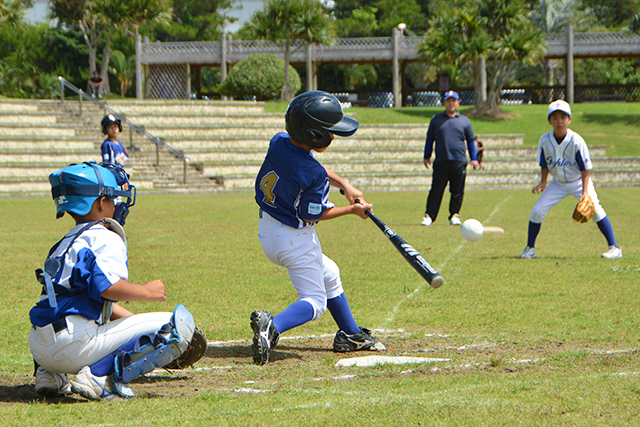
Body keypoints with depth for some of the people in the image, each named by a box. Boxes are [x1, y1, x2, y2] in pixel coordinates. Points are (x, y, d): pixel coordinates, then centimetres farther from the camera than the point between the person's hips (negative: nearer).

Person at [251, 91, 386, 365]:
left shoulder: (279, 142, -8)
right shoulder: (313, 176, -30)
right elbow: (314, 214, -17)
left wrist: (343, 185, 4)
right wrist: (352, 210, -3)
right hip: (295, 239, -9)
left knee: (329, 275, 26)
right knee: (314, 301, -1)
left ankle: (350, 334, 36)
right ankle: (273, 326, -27)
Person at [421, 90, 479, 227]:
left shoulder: (464, 121, 12)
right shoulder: (436, 120, 12)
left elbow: (471, 140, 17)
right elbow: (430, 139, 16)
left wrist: (474, 158, 9)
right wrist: (427, 157, 10)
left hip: (459, 162, 1)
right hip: (441, 162, -1)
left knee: (457, 192, 1)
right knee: (436, 190, -4)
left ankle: (454, 215, 11)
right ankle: (429, 216, 0)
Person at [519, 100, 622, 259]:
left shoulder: (576, 141, -22)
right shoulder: (545, 141, -12)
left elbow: (585, 169, -17)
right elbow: (544, 165, 4)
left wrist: (585, 192, -26)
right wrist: (543, 182, -11)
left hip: (578, 182, -4)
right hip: (558, 183, 4)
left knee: (595, 209, -22)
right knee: (537, 211, -5)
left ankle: (614, 248, -13)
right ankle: (530, 249, 14)